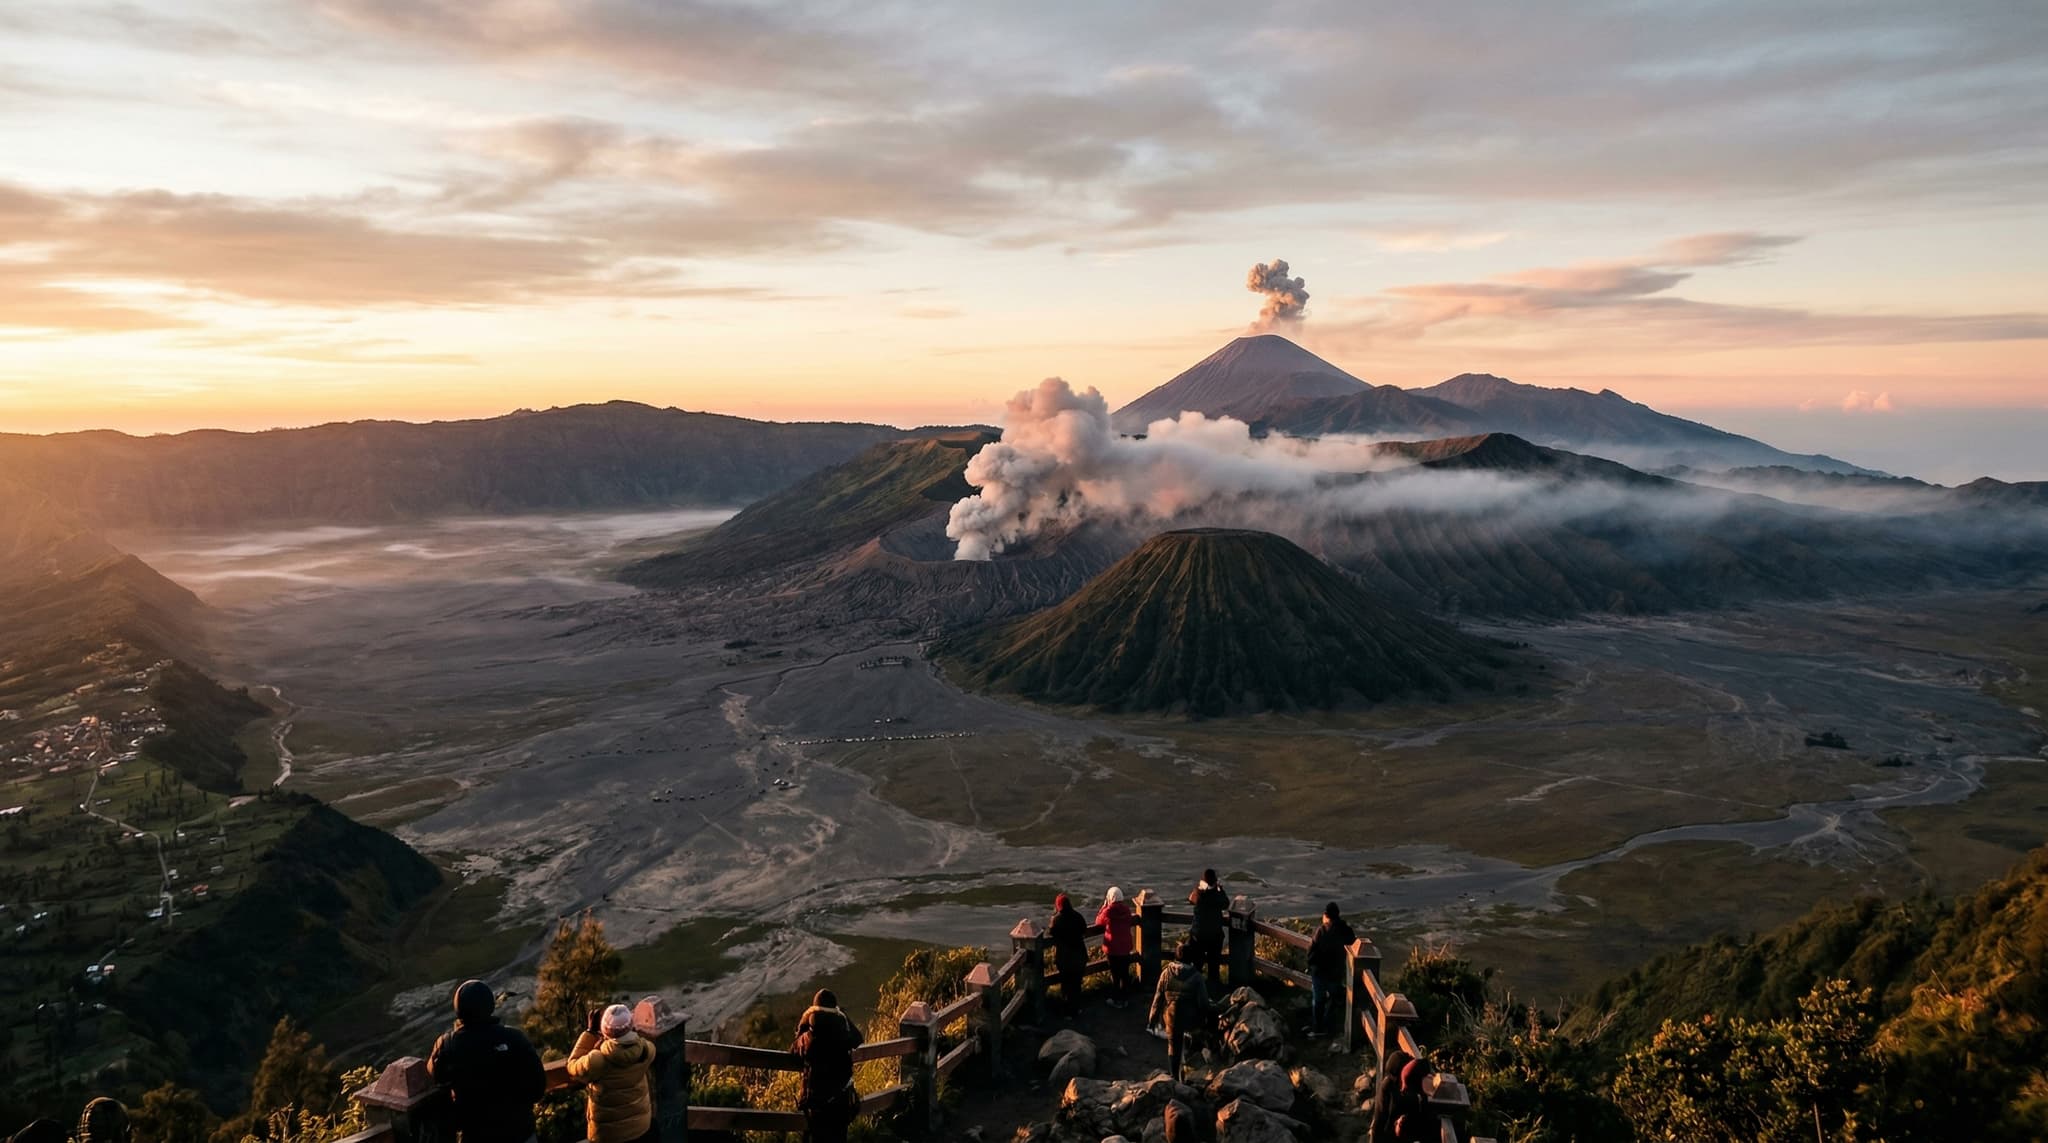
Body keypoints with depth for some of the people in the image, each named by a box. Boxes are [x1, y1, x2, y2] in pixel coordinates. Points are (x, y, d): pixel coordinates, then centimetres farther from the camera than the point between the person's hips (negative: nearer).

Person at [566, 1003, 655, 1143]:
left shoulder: (597, 1061, -31)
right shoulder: (645, 1049, -19)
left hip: (608, 1130, -4)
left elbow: (573, 1066, -8)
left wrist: (590, 1032, -10)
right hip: (640, 1122, 4)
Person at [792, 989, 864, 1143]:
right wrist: (843, 1015, 6)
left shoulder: (807, 1039, -17)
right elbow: (858, 1037, 7)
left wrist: (802, 1026, 1)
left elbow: (792, 1051, 5)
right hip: (841, 1100, 0)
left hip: (815, 1101, 0)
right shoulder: (845, 1037, -17)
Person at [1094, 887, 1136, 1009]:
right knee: (1125, 973, 15)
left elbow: (1098, 921, -1)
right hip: (1126, 947, 5)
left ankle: (1116, 1001, 16)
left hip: (1113, 948, -5)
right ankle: (1125, 999, 25)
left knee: (1115, 975, 8)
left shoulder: (1108, 911, -19)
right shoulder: (1126, 908, -3)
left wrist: (1104, 906, 4)